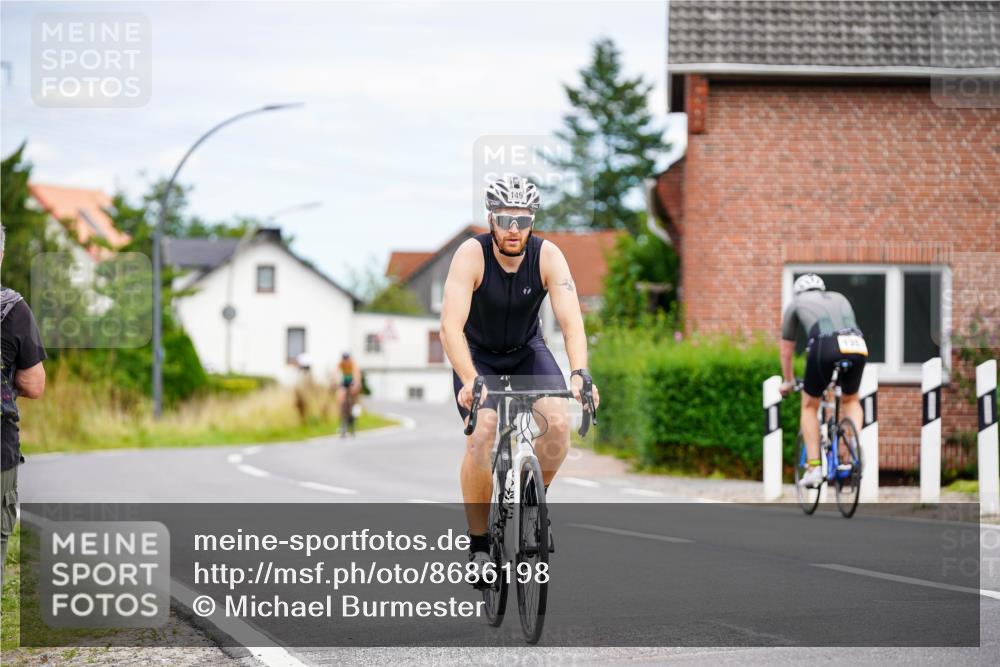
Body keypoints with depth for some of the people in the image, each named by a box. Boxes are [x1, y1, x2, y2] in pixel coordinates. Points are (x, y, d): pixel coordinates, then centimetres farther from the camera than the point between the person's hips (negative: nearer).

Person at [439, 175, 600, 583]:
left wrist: (580, 374, -49)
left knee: (558, 423, -22)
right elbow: (451, 326, -37)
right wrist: (470, 381, -51)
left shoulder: (548, 257, -23)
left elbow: (571, 321, -31)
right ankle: (478, 545, -8)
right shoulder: (471, 255, -28)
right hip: (477, 354, -2)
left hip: (527, 350, 2)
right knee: (481, 437, -23)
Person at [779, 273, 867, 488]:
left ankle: (814, 468, 10)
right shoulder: (839, 298, 37)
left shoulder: (796, 304, 29)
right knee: (850, 400, 29)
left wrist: (788, 382, 53)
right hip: (858, 346, 3)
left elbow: (786, 351, 37)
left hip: (825, 346, -3)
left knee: (809, 406, 20)